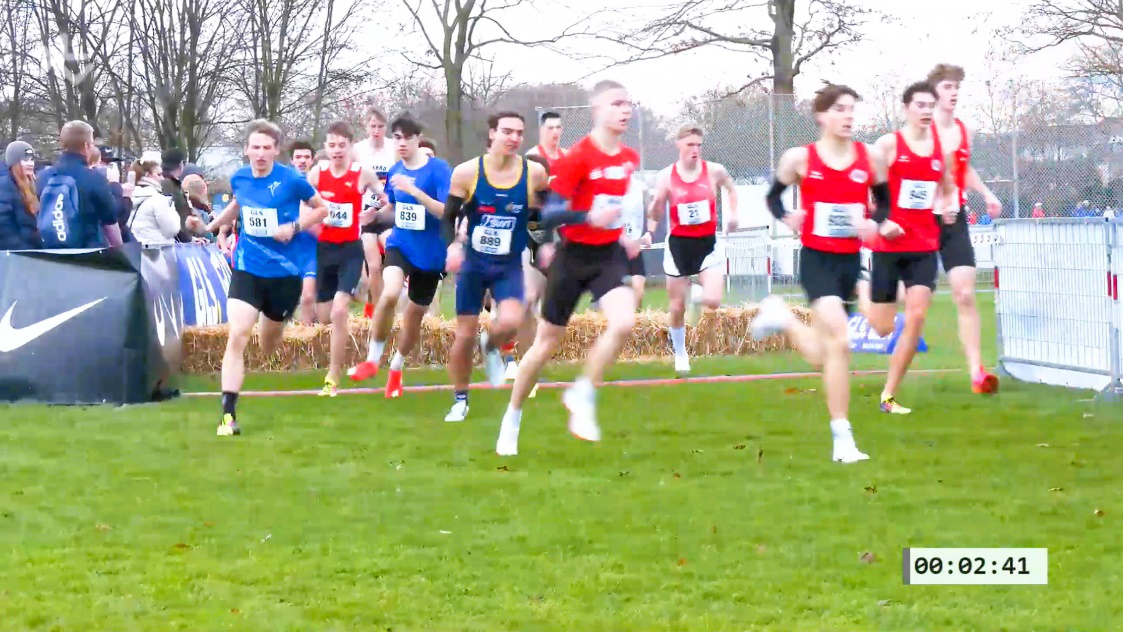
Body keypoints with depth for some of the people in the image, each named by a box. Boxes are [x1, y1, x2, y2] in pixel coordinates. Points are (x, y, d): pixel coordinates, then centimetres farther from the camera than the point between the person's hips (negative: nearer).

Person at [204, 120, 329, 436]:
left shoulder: (292, 180, -12)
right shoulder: (239, 179, -1)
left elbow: (322, 208, 1)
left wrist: (295, 226, -14)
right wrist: (210, 225, 20)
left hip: (285, 271, -1)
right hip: (247, 270, 1)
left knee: (268, 348, 14)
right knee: (237, 336, -17)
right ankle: (228, 414, -18)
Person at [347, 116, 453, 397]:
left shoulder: (439, 170, -14)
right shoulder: (395, 171, 3)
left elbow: (446, 212, -25)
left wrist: (413, 190, -32)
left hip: (430, 253, -2)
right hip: (399, 245, 2)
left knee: (415, 314, 12)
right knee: (389, 294, -27)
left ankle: (396, 368, 37)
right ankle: (373, 359, -11)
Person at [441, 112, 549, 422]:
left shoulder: (534, 174, -8)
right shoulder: (467, 172, -9)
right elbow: (449, 216, -1)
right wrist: (452, 245, -19)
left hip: (509, 265, 0)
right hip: (473, 263, 0)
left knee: (510, 322, -24)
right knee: (465, 335, 3)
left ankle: (491, 348, 13)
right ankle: (460, 401, 23)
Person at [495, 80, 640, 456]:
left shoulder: (630, 159, 3)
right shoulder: (578, 157, -17)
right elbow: (548, 213, -22)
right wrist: (588, 217, -36)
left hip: (609, 255, 4)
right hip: (574, 256, -4)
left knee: (624, 323, -23)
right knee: (547, 342, 5)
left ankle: (582, 397, -2)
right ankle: (511, 420, 24)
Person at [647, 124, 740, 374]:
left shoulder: (714, 171, -6)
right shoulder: (666, 176, -8)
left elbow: (731, 188, 17)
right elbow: (655, 216, -4)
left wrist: (733, 214, 3)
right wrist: (656, 203, -26)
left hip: (708, 243, 0)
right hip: (679, 244, 0)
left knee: (713, 302, -17)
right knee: (677, 308, 6)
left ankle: (699, 295, 20)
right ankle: (680, 355, 27)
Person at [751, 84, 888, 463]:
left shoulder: (870, 157, 0)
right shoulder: (800, 158, -5)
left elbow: (885, 200, 13)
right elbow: (773, 196, 9)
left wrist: (875, 224, -8)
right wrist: (786, 218, -12)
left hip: (850, 261, 4)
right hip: (816, 259, -4)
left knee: (823, 356, 10)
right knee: (840, 340, -21)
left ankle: (782, 318, 42)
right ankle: (842, 438, -13)